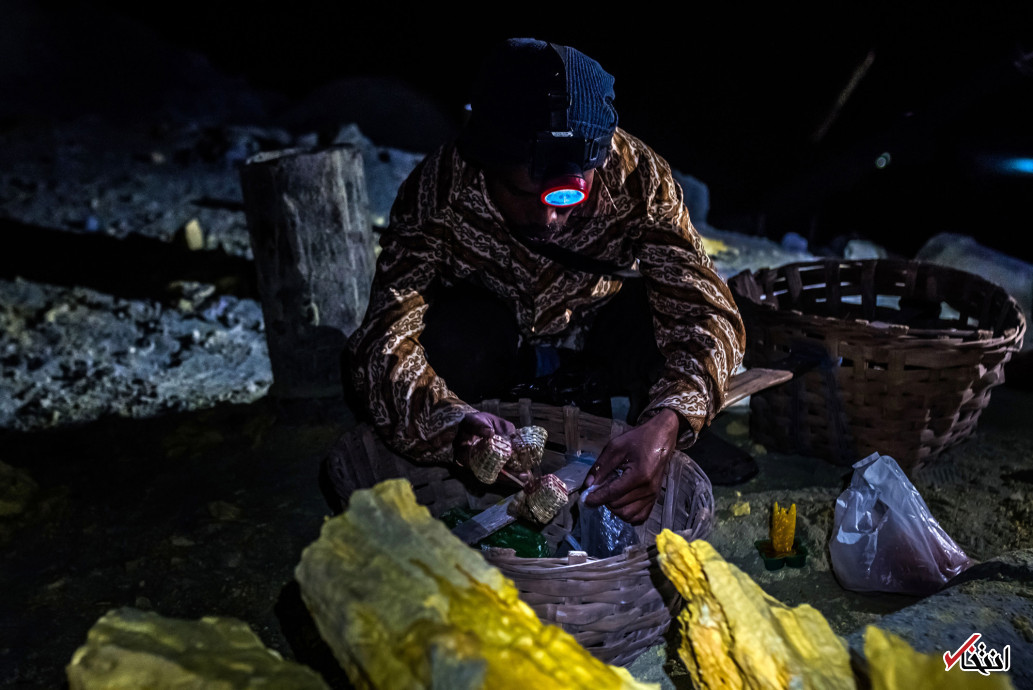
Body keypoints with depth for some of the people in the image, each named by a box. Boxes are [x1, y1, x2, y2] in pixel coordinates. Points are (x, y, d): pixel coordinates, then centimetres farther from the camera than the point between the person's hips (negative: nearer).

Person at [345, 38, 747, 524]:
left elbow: (706, 312, -32)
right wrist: (452, 421, -58)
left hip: (594, 335, 1)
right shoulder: (438, 188, -32)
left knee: (661, 312, -31)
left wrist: (666, 424, -52)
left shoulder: (639, 178, -29)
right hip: (494, 338, 0)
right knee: (445, 334, -34)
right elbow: (385, 337, -37)